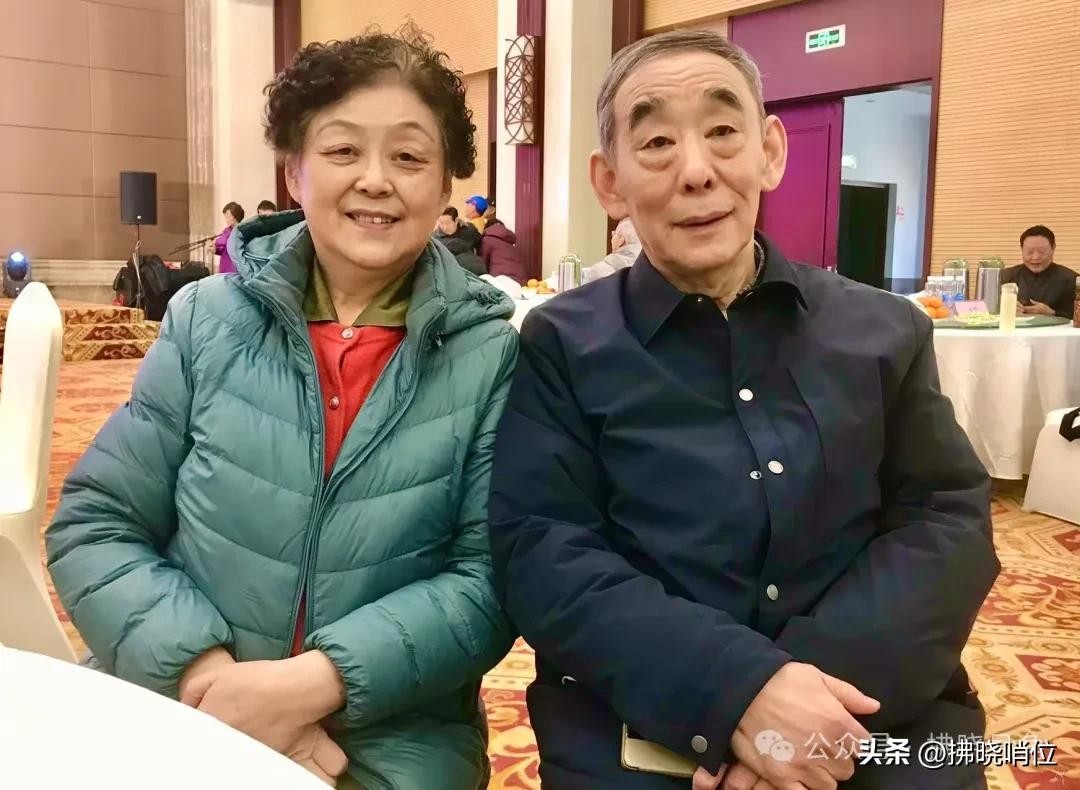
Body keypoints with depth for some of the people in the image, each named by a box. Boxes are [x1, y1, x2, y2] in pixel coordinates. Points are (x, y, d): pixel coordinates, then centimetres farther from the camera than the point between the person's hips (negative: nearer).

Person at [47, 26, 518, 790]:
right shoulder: (207, 320, 0)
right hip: (182, 719, 2)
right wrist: (207, 673, -14)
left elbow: (487, 578, -6)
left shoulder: (493, 354, -5)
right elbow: (94, 527, 0)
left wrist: (320, 682, -18)